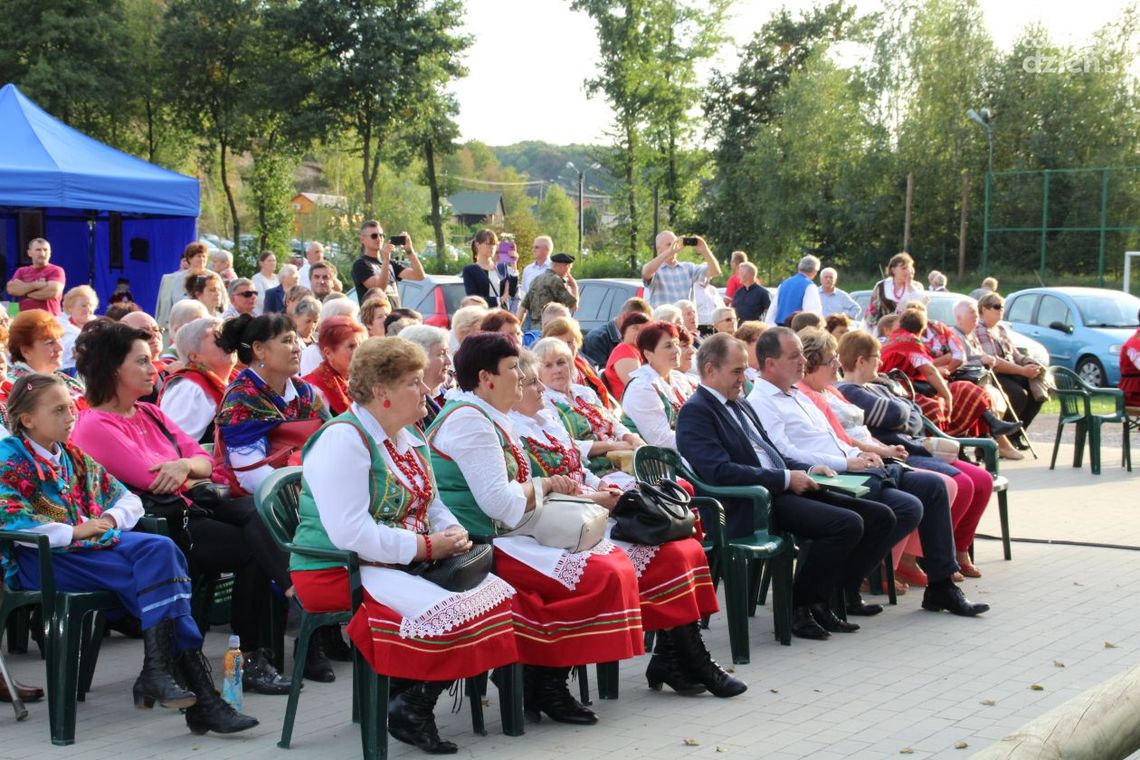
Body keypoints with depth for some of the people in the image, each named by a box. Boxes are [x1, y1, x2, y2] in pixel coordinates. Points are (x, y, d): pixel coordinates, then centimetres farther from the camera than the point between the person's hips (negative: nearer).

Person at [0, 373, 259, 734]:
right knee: (156, 569, -26)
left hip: (95, 542, 7)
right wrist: (74, 531, -18)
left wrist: (109, 519, 1)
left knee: (161, 549, -24)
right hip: (44, 559, -7)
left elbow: (129, 500, 23)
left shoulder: (73, 457, 22)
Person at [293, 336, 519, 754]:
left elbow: (432, 506, 24)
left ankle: (413, 704, -3)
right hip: (341, 573, -9)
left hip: (402, 565, 10)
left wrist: (452, 534, 0)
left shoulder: (409, 438, 15)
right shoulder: (343, 439, -15)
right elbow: (349, 533, -25)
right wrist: (427, 547, -20)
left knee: (495, 594, -6)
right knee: (448, 613, -29)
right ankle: (408, 709, -7)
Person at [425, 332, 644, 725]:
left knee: (615, 560, 1)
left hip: (504, 536, 11)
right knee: (600, 577, -19)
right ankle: (543, 687, -8)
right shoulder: (469, 421, -15)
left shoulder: (489, 417, 18)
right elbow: (500, 502, -22)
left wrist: (547, 485, 2)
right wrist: (544, 486, -5)